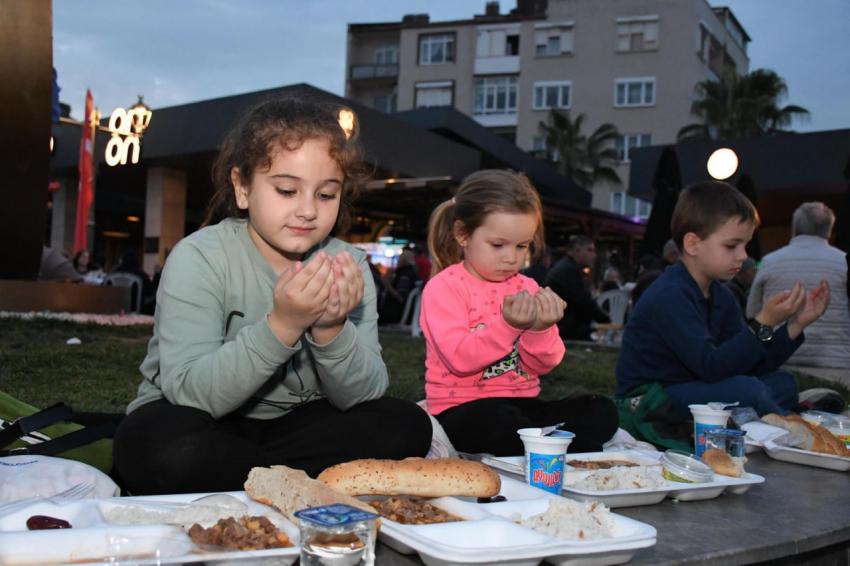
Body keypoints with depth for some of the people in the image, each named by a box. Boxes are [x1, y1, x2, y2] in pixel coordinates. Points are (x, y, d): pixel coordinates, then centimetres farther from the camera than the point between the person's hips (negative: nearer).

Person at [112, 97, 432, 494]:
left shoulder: (347, 266, -6)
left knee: (405, 425, -15)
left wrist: (332, 330, -31)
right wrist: (281, 325, -37)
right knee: (165, 445, -35)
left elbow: (362, 397, -11)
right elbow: (190, 392, -25)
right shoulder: (198, 258, -15)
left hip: (292, 424, 3)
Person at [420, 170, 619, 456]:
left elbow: (541, 366, 6)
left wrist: (540, 330, -14)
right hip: (465, 409, -5)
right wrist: (507, 326, -28)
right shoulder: (444, 287, -6)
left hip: (523, 402, 5)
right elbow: (459, 359, -18)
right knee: (495, 420, -39)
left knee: (602, 411, -14)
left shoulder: (527, 288, 11)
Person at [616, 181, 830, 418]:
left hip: (691, 393, 9)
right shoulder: (669, 295, -21)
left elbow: (750, 368, 4)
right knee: (746, 390, -25)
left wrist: (795, 325, -3)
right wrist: (764, 324, -29)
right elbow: (711, 367, -27)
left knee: (783, 382, 2)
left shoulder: (721, 296, 8)